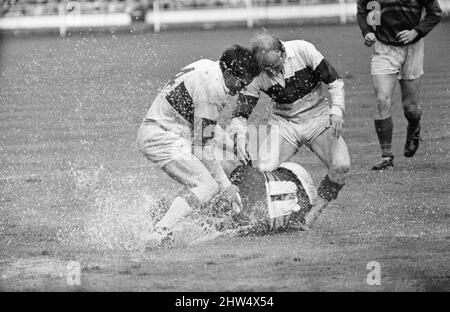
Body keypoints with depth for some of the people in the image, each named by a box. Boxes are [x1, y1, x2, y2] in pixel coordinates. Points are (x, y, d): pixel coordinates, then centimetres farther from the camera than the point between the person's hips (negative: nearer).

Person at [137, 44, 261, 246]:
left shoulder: (206, 66, 8)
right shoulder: (211, 90, -21)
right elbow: (203, 146, -19)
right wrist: (226, 186, -13)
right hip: (160, 137, -10)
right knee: (207, 186, -15)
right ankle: (160, 233, -23)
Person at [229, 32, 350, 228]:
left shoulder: (303, 51, -18)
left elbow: (334, 81, -10)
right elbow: (241, 112, -7)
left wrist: (336, 111, -23)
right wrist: (240, 136, -27)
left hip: (318, 117, -1)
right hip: (284, 122, 1)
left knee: (341, 165, -24)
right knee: (264, 170, -23)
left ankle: (316, 209, 0)